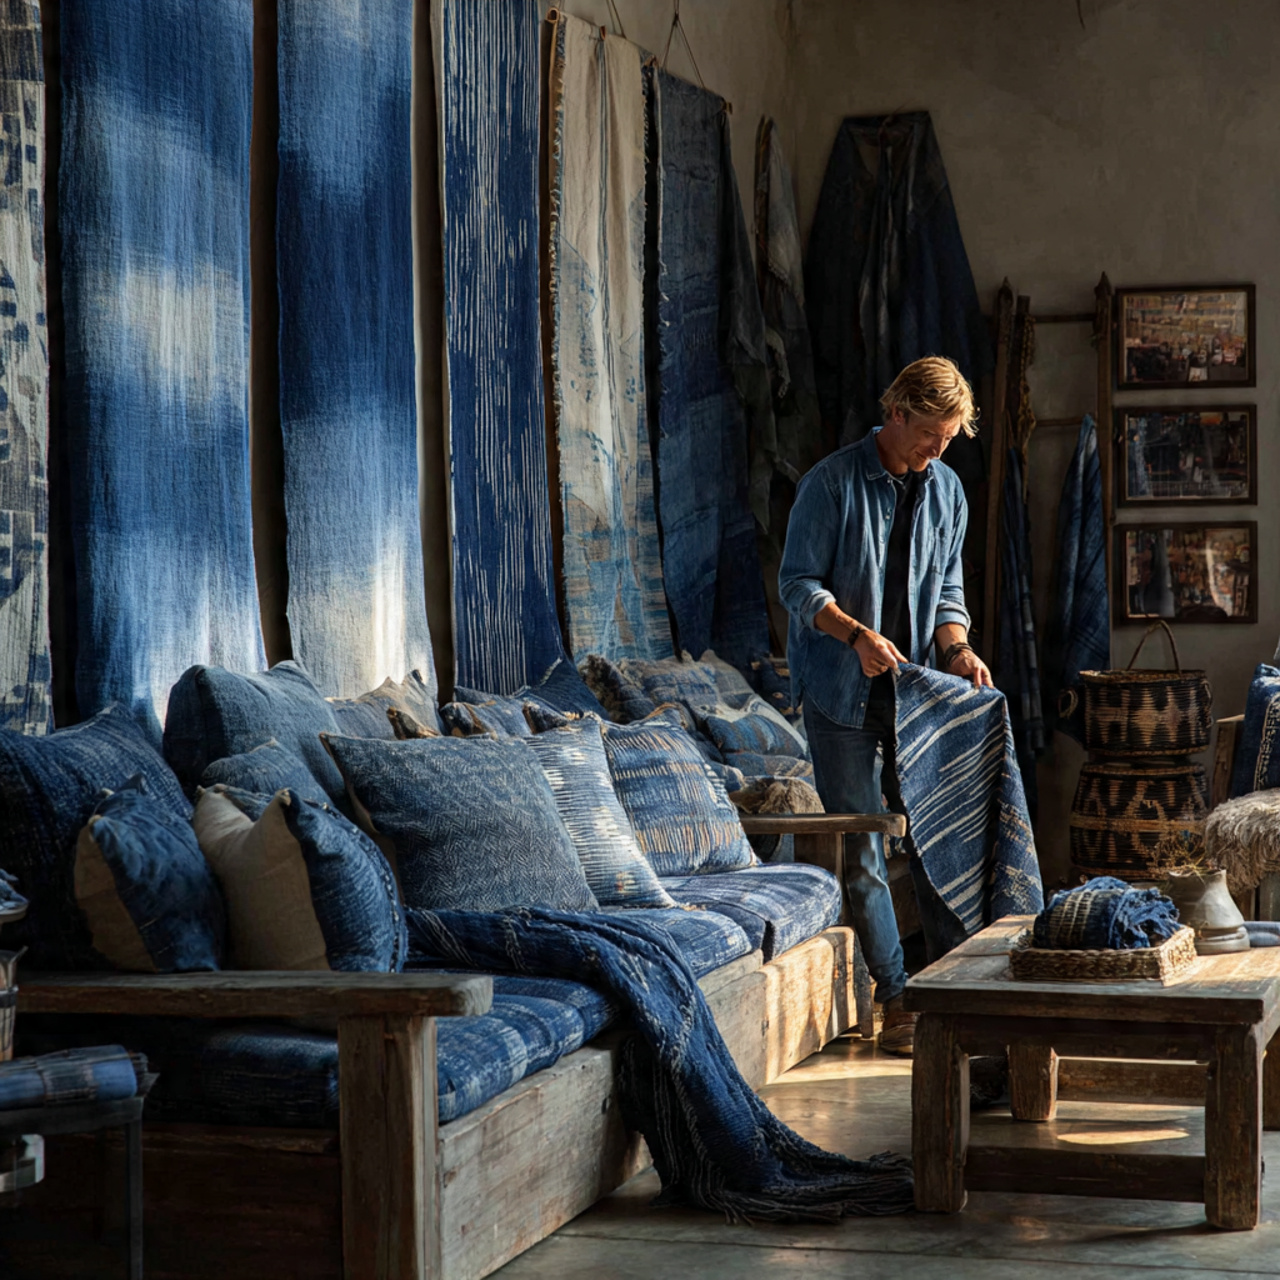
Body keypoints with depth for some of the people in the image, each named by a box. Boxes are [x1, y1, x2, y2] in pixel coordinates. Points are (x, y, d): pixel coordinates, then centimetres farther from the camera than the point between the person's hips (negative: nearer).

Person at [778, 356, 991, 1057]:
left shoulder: (946, 491, 8)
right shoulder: (832, 481, -9)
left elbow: (946, 590, 14)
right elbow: (798, 583, -10)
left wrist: (957, 650, -5)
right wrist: (856, 634, -25)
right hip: (841, 692, -4)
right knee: (861, 849, -1)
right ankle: (895, 996, 5)